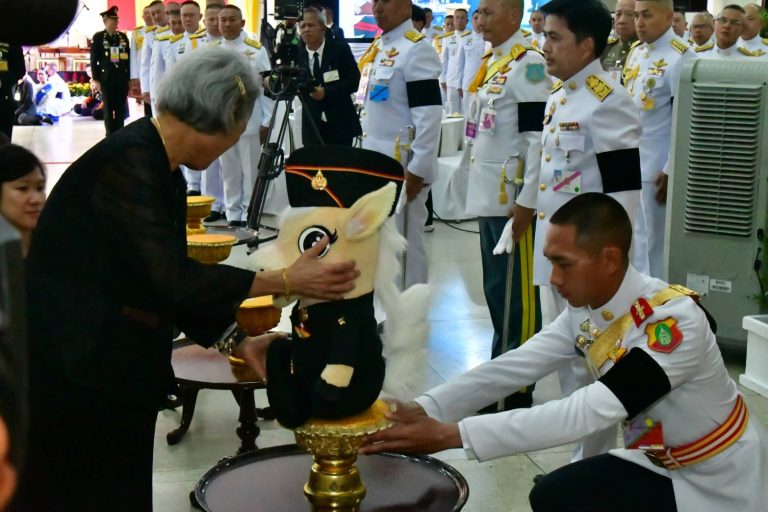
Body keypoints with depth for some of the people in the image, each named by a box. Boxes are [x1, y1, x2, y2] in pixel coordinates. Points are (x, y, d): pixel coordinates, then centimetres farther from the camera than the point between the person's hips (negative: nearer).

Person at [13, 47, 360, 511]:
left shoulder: (165, 174, 8)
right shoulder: (128, 162, -20)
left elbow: (175, 285, 13)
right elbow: (171, 280, -23)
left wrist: (236, 342, 8)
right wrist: (285, 282, -19)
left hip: (117, 375, 9)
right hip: (73, 373, -9)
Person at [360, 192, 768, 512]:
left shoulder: (675, 321, -32)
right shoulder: (583, 312, -7)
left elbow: (588, 414, -39)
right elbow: (512, 368, -13)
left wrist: (451, 435, -43)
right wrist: (422, 410, -28)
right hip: (658, 461, 7)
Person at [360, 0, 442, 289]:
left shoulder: (416, 50, -14)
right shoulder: (382, 48, 15)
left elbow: (429, 114, -19)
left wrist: (418, 170, -20)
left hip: (402, 167, -9)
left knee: (404, 242, -3)